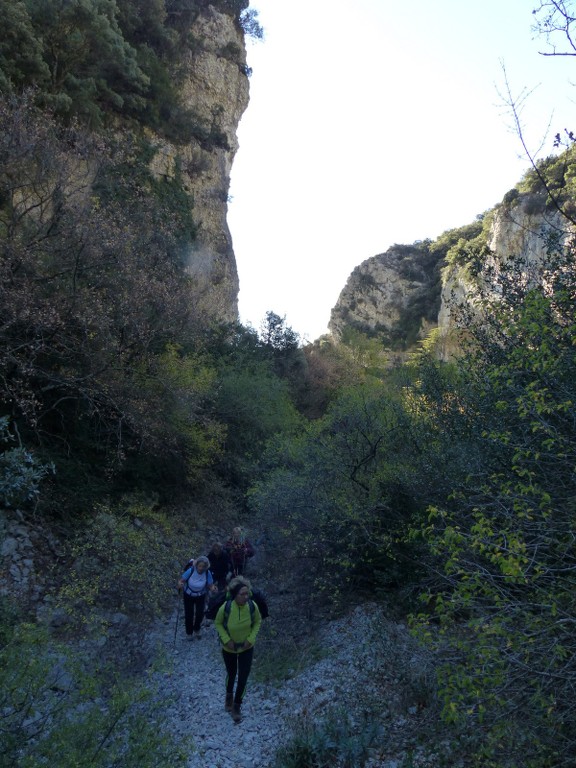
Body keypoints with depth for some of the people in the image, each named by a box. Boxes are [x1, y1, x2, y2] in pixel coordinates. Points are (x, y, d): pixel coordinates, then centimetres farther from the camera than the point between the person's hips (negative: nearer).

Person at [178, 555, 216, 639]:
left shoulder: (207, 573, -25)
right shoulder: (190, 571, -29)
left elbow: (210, 586, -18)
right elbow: (181, 581, -21)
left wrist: (213, 588, -40)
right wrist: (180, 584, -43)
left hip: (200, 596, 1)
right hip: (188, 595, -1)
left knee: (200, 613, -5)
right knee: (189, 615, 3)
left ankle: (197, 629, 29)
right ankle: (189, 632, 33)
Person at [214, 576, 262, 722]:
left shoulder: (252, 606, -27)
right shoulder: (225, 607, -31)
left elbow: (257, 621, -7)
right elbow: (218, 623, -11)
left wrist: (251, 638, -15)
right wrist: (226, 639, -19)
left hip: (246, 648, 0)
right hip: (229, 648, 0)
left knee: (243, 678, 6)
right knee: (231, 674, 24)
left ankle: (236, 706, 32)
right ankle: (229, 696, 55)